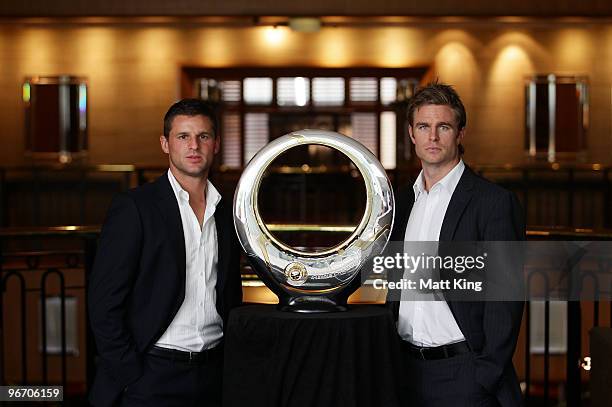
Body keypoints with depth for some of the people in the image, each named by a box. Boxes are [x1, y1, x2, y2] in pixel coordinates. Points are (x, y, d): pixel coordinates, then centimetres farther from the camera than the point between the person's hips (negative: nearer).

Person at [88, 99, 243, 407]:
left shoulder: (227, 214, 10)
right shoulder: (133, 207, -7)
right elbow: (104, 303, -10)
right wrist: (132, 379, -13)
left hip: (213, 375, 5)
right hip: (150, 378, -5)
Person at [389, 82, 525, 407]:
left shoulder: (495, 202, -7)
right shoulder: (402, 201, 12)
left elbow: (504, 300, -11)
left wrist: (487, 378, -15)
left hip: (463, 374, -5)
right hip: (408, 369, 6)